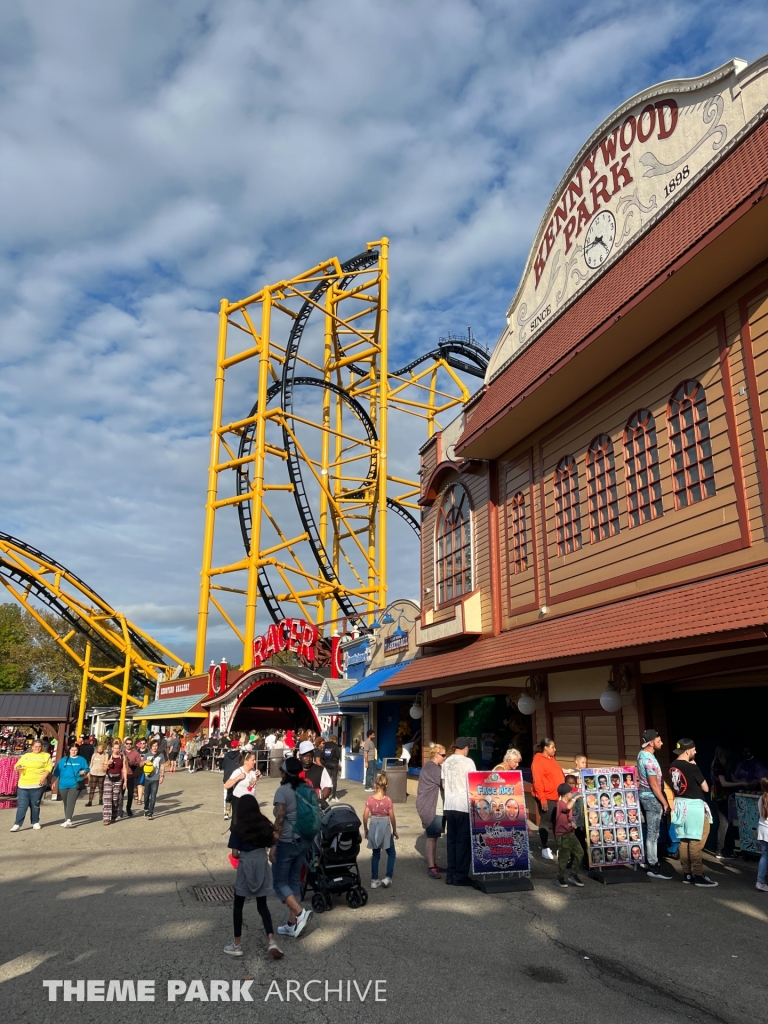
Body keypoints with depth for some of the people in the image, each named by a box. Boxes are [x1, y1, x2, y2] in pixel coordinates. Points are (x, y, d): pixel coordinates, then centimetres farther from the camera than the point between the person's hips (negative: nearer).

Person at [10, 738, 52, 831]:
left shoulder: (45, 756, 6)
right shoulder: (25, 756, 16)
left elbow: (49, 767, -1)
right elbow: (17, 765, 16)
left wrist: (44, 777, -14)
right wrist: (17, 768, -7)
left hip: (37, 785, -2)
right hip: (23, 785, 2)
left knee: (35, 805, 6)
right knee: (22, 805, -3)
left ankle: (35, 822, 19)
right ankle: (17, 824, 0)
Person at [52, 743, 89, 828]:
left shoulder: (81, 760, 6)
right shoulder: (63, 760, 10)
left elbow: (86, 769, 7)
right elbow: (57, 771, 9)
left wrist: (84, 772, -15)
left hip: (76, 785, -3)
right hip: (63, 785, 3)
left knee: (71, 802, -16)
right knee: (66, 803, 14)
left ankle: (69, 820, -25)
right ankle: (67, 819, 29)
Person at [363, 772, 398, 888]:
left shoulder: (370, 800, -8)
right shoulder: (388, 800, -13)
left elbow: (365, 816, -5)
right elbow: (392, 817, -8)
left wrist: (366, 830, 9)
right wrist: (394, 830, 6)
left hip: (373, 828, 3)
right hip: (385, 828, -3)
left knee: (375, 854, 15)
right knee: (391, 853, 14)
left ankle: (374, 880, 17)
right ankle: (388, 877, 4)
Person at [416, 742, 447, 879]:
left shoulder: (434, 767, 18)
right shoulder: (431, 768, -15)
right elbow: (444, 784, -17)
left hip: (436, 808, 10)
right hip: (431, 809, -10)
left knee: (434, 837, 14)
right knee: (432, 838, -7)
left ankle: (433, 864, 22)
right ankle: (431, 867, -4)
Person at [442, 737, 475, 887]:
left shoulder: (446, 762, 9)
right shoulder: (468, 762, -7)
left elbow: (443, 785, 13)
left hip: (449, 805, 6)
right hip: (464, 805, -6)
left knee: (452, 840, 12)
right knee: (464, 841, 2)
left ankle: (451, 875, 14)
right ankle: (460, 876, 4)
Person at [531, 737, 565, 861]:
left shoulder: (551, 759, 15)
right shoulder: (538, 761, -14)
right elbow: (538, 781, -19)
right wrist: (542, 798, -22)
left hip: (556, 797, 9)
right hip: (546, 798, -9)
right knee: (545, 822, 0)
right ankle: (545, 849, 7)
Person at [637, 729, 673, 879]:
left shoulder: (642, 753, 8)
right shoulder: (649, 759, -23)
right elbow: (654, 784, -23)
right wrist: (665, 803, -17)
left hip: (645, 794, 10)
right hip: (651, 797, -10)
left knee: (650, 830, 17)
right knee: (653, 832, -5)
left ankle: (649, 860, 25)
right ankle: (652, 867, 0)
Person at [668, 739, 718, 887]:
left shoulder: (673, 766, 6)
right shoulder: (692, 767, -18)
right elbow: (705, 788, -8)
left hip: (680, 804, 8)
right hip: (693, 805, -8)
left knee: (684, 840, 12)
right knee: (696, 841, -2)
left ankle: (687, 873, 17)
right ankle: (698, 875, 2)